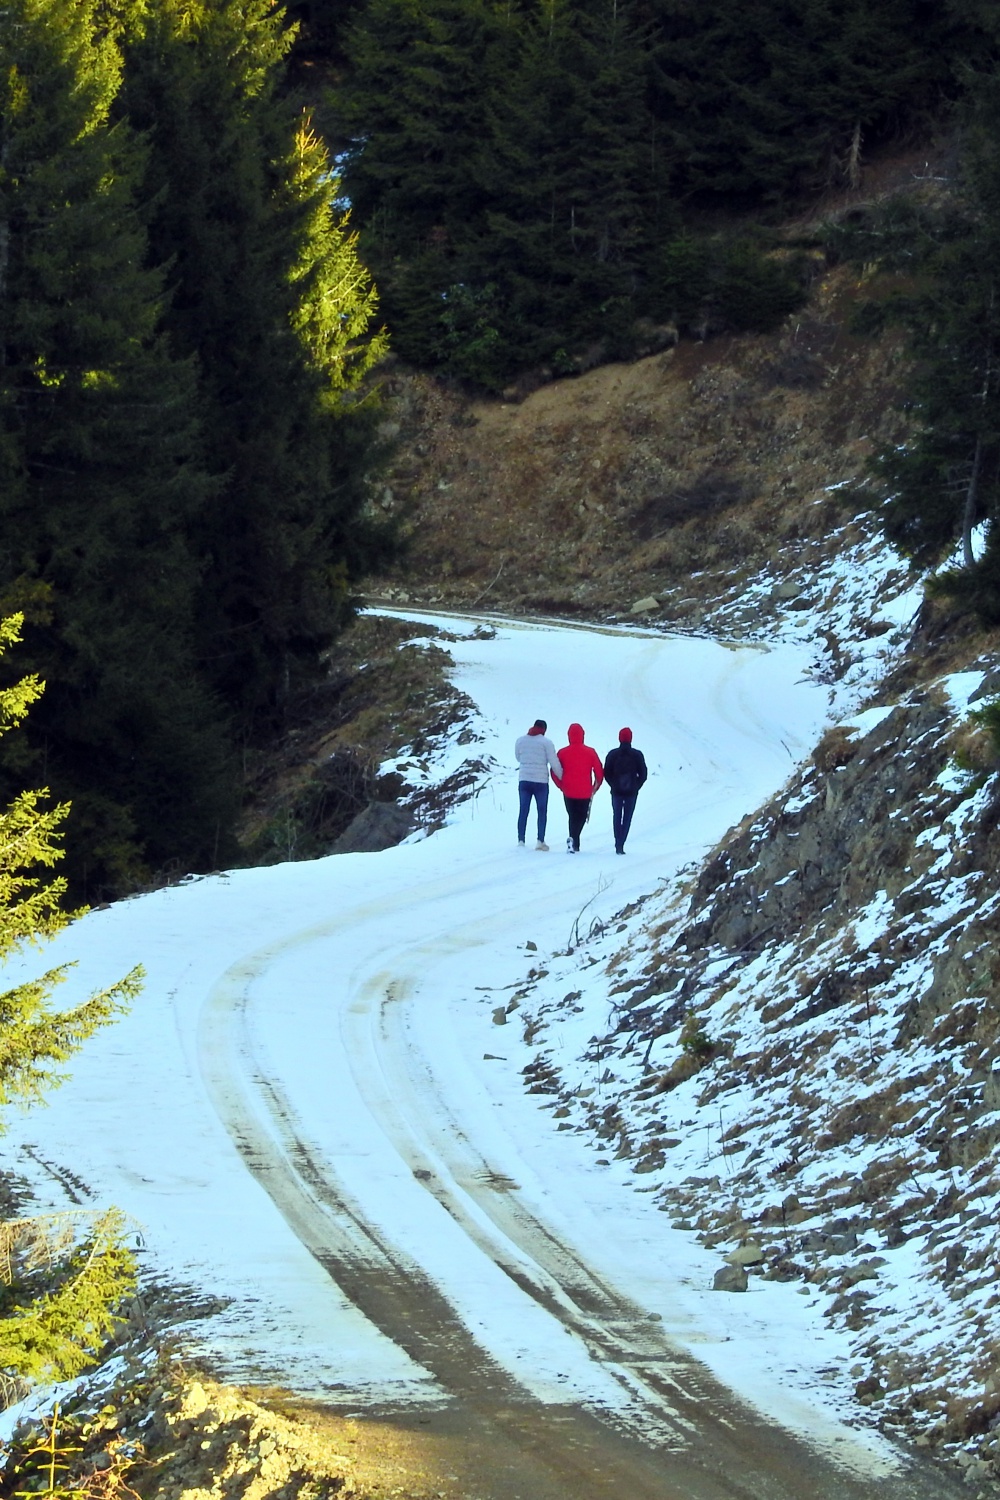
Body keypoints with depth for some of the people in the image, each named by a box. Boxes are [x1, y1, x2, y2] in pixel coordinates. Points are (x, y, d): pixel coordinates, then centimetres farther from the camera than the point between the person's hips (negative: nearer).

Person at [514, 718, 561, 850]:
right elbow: (554, 763, -7)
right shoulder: (546, 742, -6)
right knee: (542, 811, 4)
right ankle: (540, 841, -3)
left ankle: (521, 840, 3)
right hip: (540, 781, -3)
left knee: (523, 811, 7)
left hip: (523, 781, 3)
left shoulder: (520, 741, 6)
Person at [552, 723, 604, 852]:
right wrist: (595, 788, 14)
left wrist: (562, 786, 16)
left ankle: (575, 846, 12)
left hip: (568, 793, 1)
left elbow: (555, 773, 1)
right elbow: (599, 772, -1)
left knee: (573, 817, 14)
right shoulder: (590, 752, -4)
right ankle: (573, 839, -21)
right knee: (581, 817, 5)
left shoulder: (563, 753, -2)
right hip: (585, 793, -1)